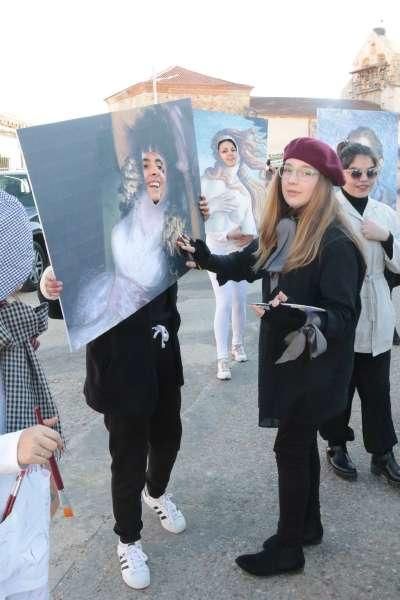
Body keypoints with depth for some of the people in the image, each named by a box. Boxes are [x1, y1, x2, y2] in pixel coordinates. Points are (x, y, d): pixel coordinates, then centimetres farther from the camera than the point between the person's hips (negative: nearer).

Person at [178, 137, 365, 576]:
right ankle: (308, 525, 38)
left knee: (290, 448, 2)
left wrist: (298, 315, -39)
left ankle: (287, 548, 21)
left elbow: (343, 316, -21)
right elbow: (245, 265, 13)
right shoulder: (281, 231, 4)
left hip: (314, 365, -8)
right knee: (302, 443, 19)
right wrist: (205, 258, -4)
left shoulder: (335, 243, -20)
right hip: (284, 355, 8)